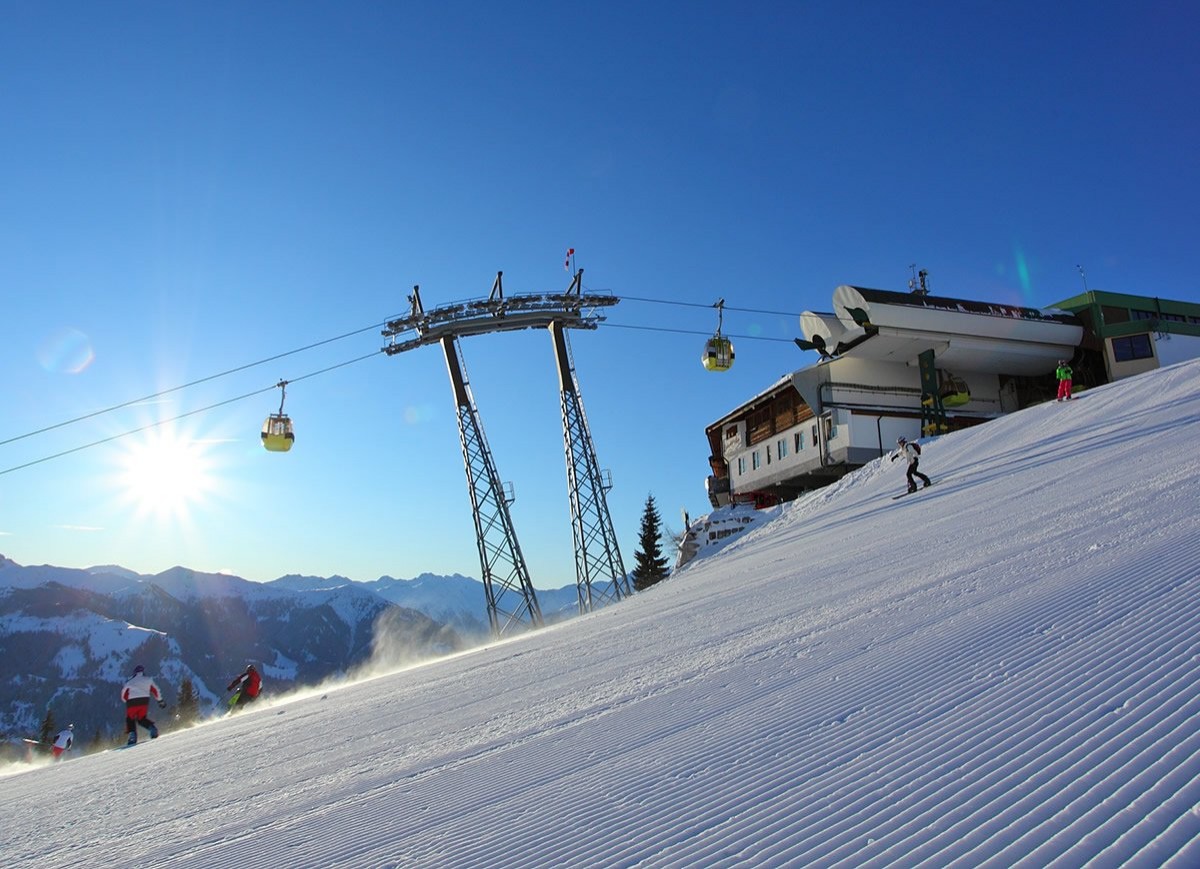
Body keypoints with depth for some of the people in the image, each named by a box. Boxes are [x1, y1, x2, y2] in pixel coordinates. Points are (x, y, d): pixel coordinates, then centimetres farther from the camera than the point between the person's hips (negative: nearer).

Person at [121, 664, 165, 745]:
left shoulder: (130, 682, 15)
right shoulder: (148, 680, 17)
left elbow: (124, 695, 12)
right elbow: (156, 690, 12)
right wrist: (160, 700, 18)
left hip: (132, 701, -2)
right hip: (144, 701, 2)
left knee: (130, 719, 16)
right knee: (142, 718, 18)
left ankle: (132, 735, -4)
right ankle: (152, 728, -8)